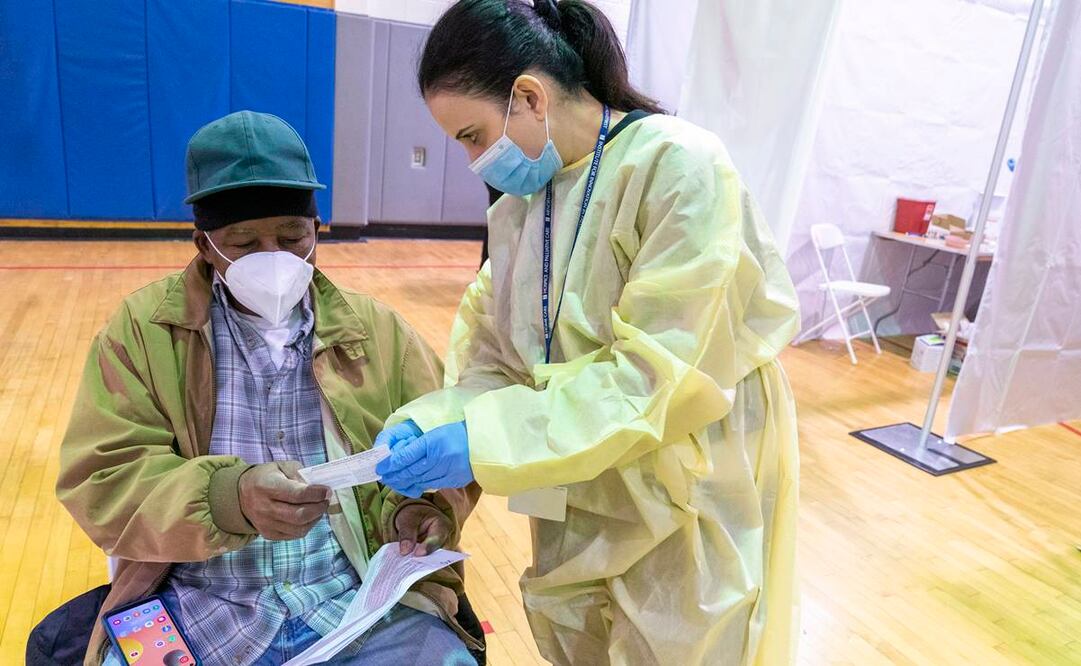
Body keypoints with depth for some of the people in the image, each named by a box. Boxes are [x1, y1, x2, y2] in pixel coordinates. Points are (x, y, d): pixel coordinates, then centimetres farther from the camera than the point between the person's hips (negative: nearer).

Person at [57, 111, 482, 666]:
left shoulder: (377, 330, 4)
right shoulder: (142, 330, 1)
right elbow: (100, 481, -6)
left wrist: (411, 512, -16)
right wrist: (227, 499, -24)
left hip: (363, 601, 1)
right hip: (199, 613, 0)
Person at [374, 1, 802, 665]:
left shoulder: (680, 168, -20)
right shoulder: (517, 203, 2)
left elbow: (659, 372, -26)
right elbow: (493, 355, 2)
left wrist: (485, 443, -29)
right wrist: (427, 424, -16)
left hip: (688, 506, -5)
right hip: (577, 501, 6)